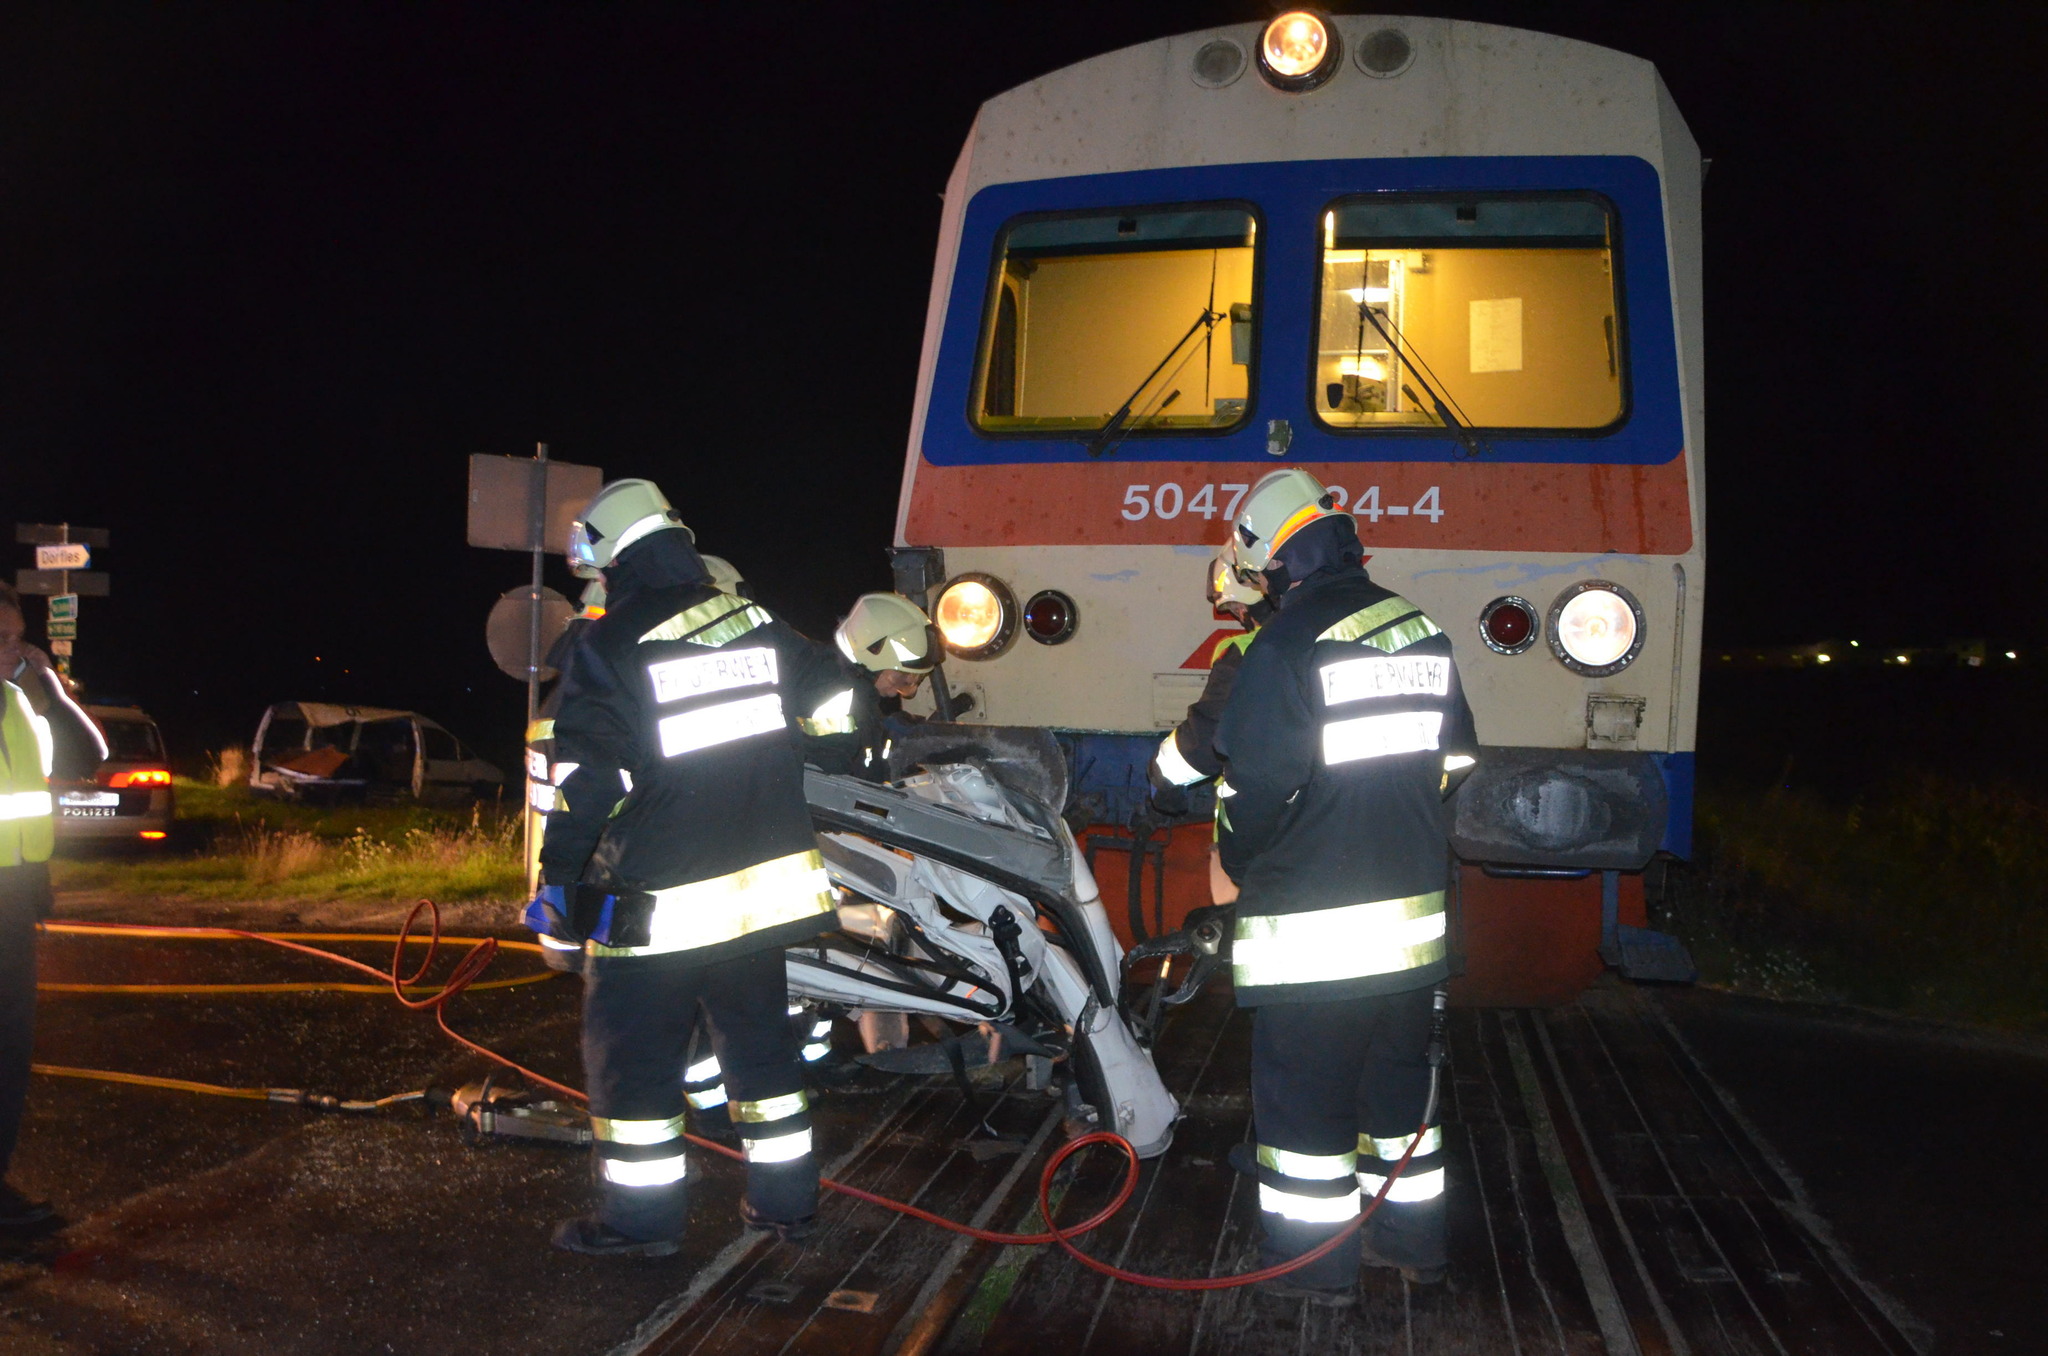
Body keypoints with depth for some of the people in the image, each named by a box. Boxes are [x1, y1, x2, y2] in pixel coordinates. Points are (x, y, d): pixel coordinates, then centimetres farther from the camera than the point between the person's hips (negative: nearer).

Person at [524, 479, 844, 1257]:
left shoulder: (609, 647, -11)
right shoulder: (759, 625, 4)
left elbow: (586, 783, -13)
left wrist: (556, 884, -4)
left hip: (658, 904, -6)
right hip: (762, 889, 6)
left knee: (632, 1057, 10)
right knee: (760, 1046, 17)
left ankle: (640, 1217, 19)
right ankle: (785, 1200, 26)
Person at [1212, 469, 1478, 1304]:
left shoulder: (1288, 646, -16)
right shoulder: (1423, 635, 6)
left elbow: (1257, 785, -17)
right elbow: (1455, 760, 13)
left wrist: (1239, 865, 2)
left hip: (1313, 924, -7)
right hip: (1413, 907, 7)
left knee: (1302, 1089, 6)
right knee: (1398, 1077, 20)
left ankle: (1315, 1264, 16)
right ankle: (1412, 1240, 32)